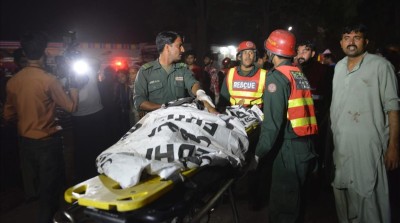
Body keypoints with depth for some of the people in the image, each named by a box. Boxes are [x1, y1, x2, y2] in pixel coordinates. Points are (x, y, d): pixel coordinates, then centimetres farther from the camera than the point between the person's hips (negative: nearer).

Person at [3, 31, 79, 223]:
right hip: (47, 141, -5)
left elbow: (8, 116, 6)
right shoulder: (49, 80, -19)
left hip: (25, 141, 6)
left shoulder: (13, 81, -3)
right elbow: (71, 107, -12)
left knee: (33, 187, 22)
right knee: (50, 187, 10)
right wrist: (73, 86, 1)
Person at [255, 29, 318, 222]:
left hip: (289, 148, -8)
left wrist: (259, 152, -12)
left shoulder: (277, 76, -12)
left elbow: (272, 121, -18)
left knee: (282, 203, 2)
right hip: (307, 145, 8)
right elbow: (298, 110, 12)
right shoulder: (300, 74, 12)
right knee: (297, 198, 22)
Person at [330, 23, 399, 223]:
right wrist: (331, 138, 13)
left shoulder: (380, 65, -7)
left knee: (369, 197, -1)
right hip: (340, 144, 6)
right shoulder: (339, 66, 11)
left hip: (368, 145, -6)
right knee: (343, 193, 17)